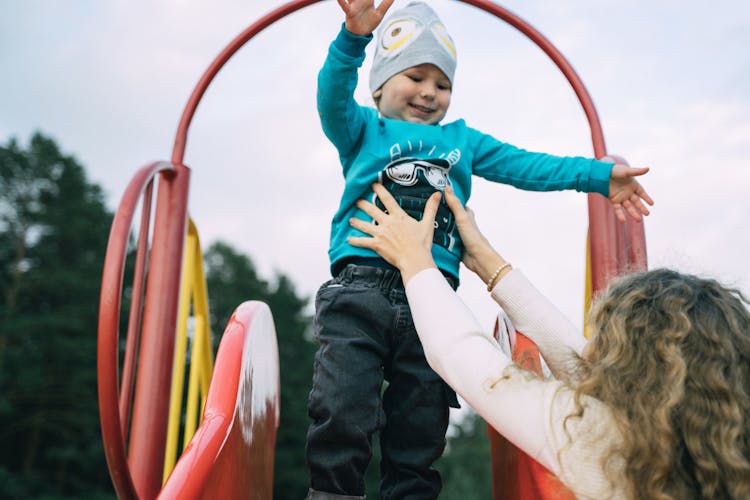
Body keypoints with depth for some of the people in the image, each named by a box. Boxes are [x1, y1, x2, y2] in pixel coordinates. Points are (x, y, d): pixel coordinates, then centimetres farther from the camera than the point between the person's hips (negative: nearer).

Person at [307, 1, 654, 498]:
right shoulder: (363, 130, 15)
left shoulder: (462, 139, 25)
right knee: (343, 417, -10)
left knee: (419, 434, 9)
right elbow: (333, 99, -4)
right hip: (360, 292, -3)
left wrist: (598, 174, 7)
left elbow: (524, 164, 17)